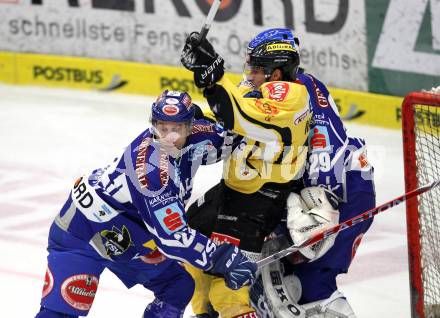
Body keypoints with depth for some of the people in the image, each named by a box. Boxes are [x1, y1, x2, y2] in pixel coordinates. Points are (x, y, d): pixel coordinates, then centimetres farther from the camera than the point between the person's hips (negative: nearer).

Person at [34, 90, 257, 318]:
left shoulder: (194, 136, -12)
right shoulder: (152, 169, -35)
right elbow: (173, 237, -33)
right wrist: (223, 260, -30)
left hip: (125, 231, 9)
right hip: (82, 227, -9)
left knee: (178, 286, 10)